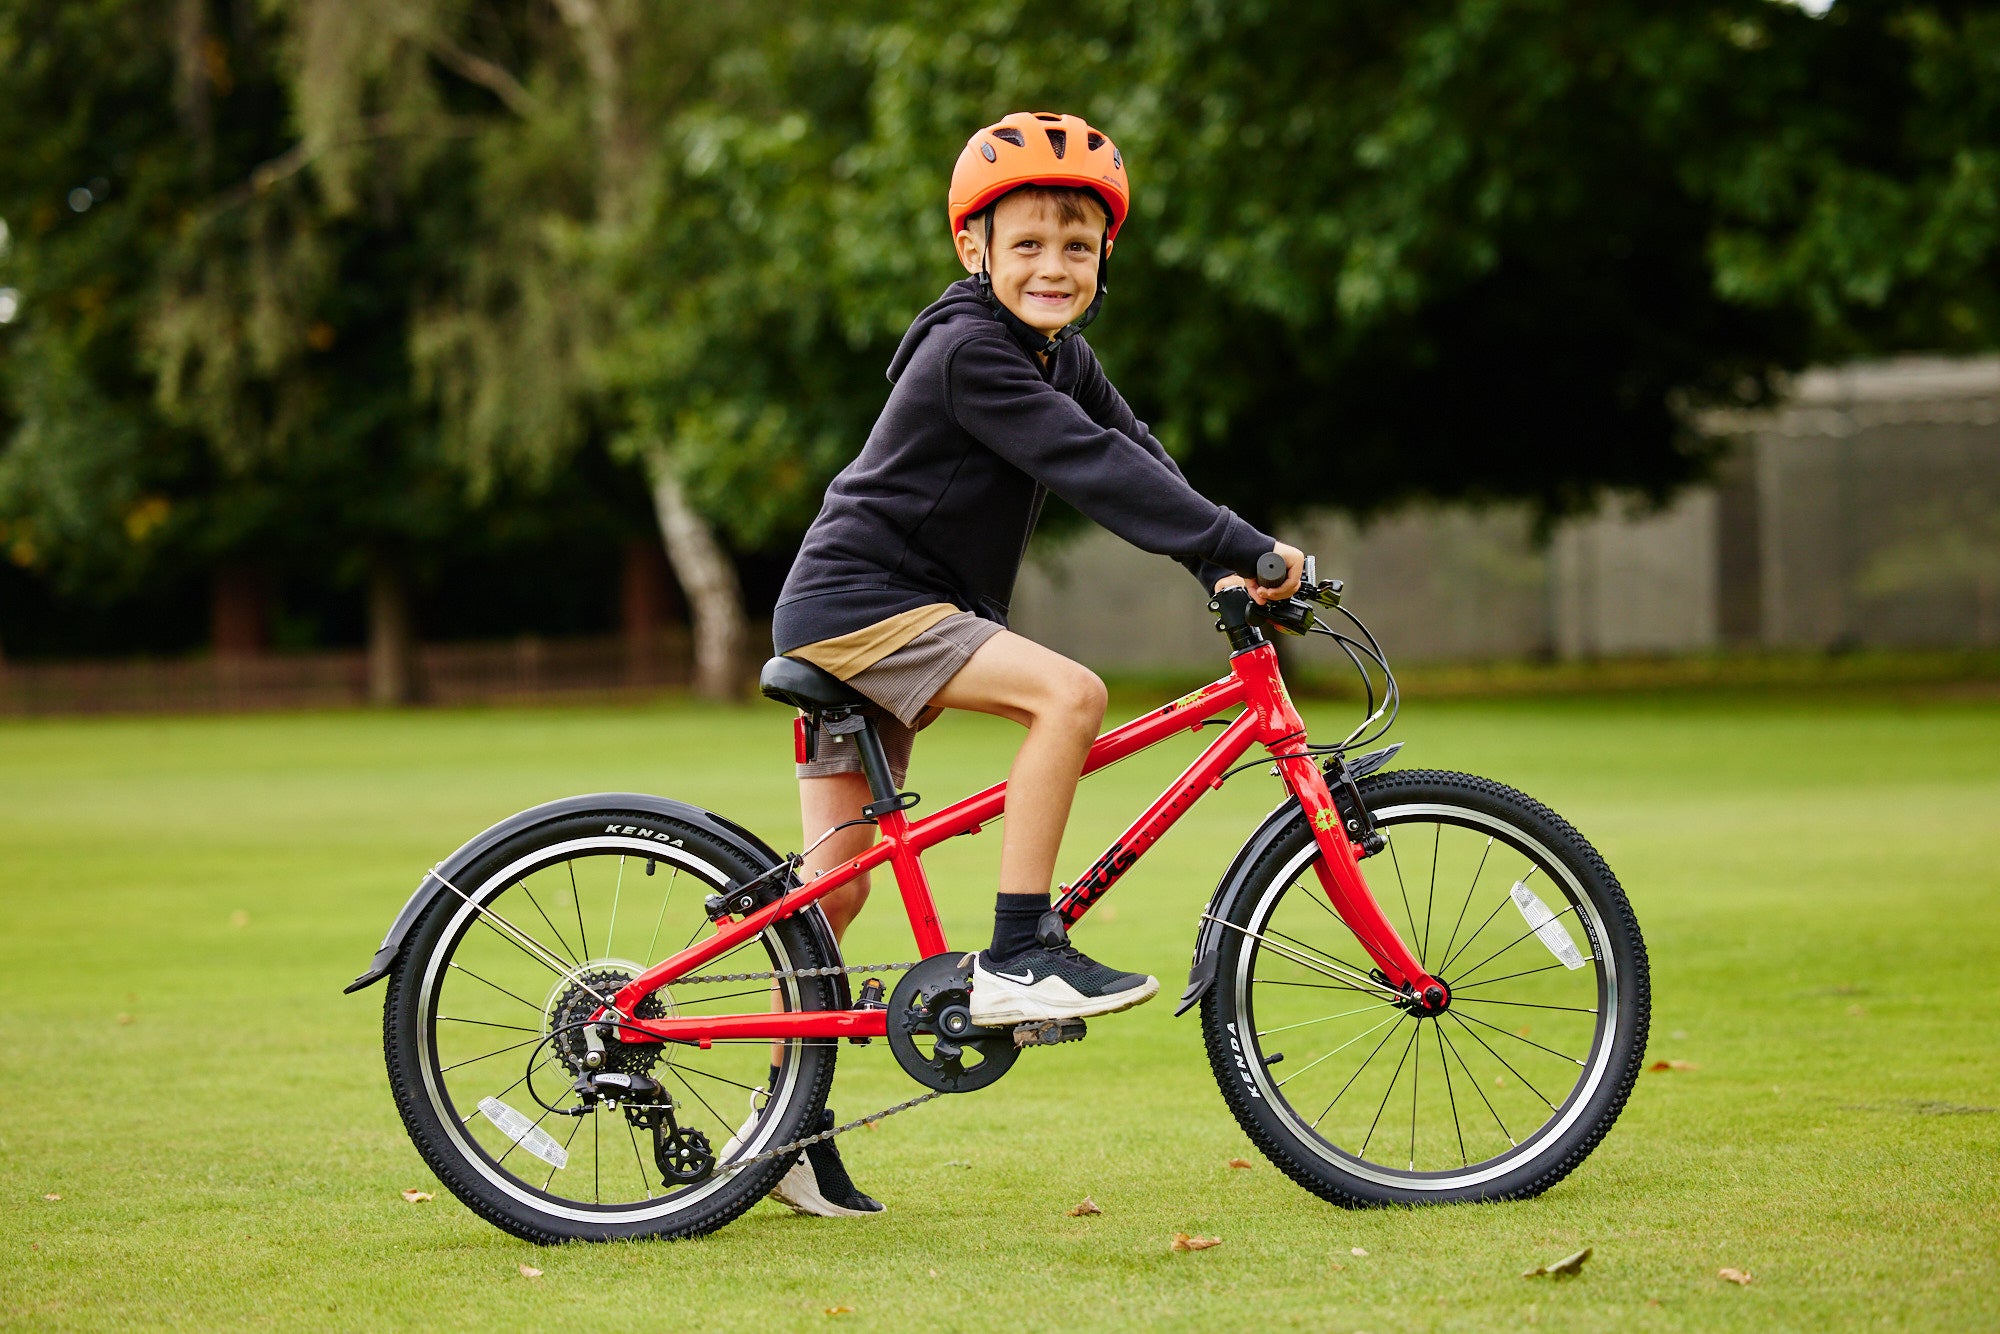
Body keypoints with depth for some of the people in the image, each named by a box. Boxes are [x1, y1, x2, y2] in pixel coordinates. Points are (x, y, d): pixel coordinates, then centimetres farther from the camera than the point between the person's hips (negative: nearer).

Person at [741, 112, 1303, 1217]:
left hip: (877, 622, 9)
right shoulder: (971, 352, -19)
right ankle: (1018, 954, -22)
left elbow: (1135, 456, 10)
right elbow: (1096, 469, -26)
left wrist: (1225, 573, -3)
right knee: (1069, 692, -25)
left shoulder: (1059, 354, 12)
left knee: (837, 883, 9)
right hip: (858, 607, -9)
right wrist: (1246, 547, -27)